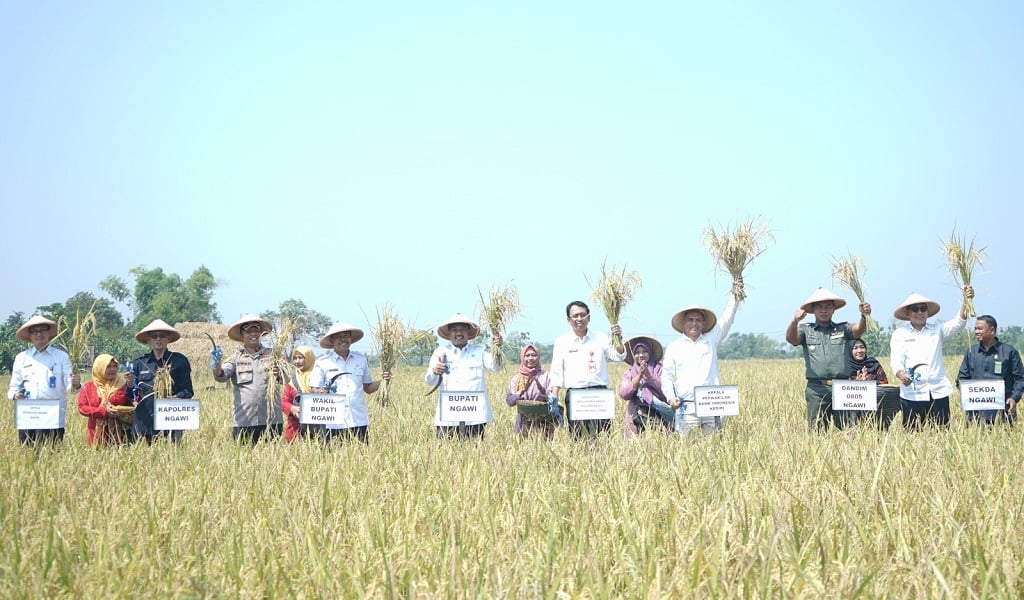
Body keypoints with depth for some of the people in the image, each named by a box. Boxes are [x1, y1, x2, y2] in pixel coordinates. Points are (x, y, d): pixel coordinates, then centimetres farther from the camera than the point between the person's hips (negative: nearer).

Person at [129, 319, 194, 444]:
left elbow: (188, 391, 5)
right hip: (144, 420, 2)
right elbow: (130, 397, 16)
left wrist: (177, 398, -14)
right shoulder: (139, 363, 13)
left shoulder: (179, 361, 7)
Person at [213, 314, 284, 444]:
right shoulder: (236, 358, 10)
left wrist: (279, 374, -25)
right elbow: (223, 376, -5)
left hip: (271, 420, 0)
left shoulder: (272, 355, 8)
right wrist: (218, 372, -29)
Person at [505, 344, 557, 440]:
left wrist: (542, 389, -19)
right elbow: (509, 401, -2)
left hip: (543, 421, -1)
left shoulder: (545, 376, 4)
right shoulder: (516, 379, 8)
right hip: (524, 422, 1)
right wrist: (523, 390, -16)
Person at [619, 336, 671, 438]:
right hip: (635, 417, 1)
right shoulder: (628, 374, 15)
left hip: (658, 415, -1)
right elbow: (623, 394, 0)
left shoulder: (659, 369, 9)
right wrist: (639, 376, -6)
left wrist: (649, 375, -10)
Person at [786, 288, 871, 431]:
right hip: (816, 389, 0)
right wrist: (795, 321, -27)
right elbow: (791, 338, -5)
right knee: (816, 432, -1)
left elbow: (858, 330, -4)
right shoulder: (806, 331, 14)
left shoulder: (843, 329, 15)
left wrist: (864, 316, -27)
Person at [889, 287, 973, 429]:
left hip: (938, 392, 1)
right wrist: (901, 375, -24)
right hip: (912, 394, -1)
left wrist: (966, 301, -19)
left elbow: (958, 323, -3)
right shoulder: (900, 334, 9)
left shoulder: (937, 330, 12)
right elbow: (896, 360, -2)